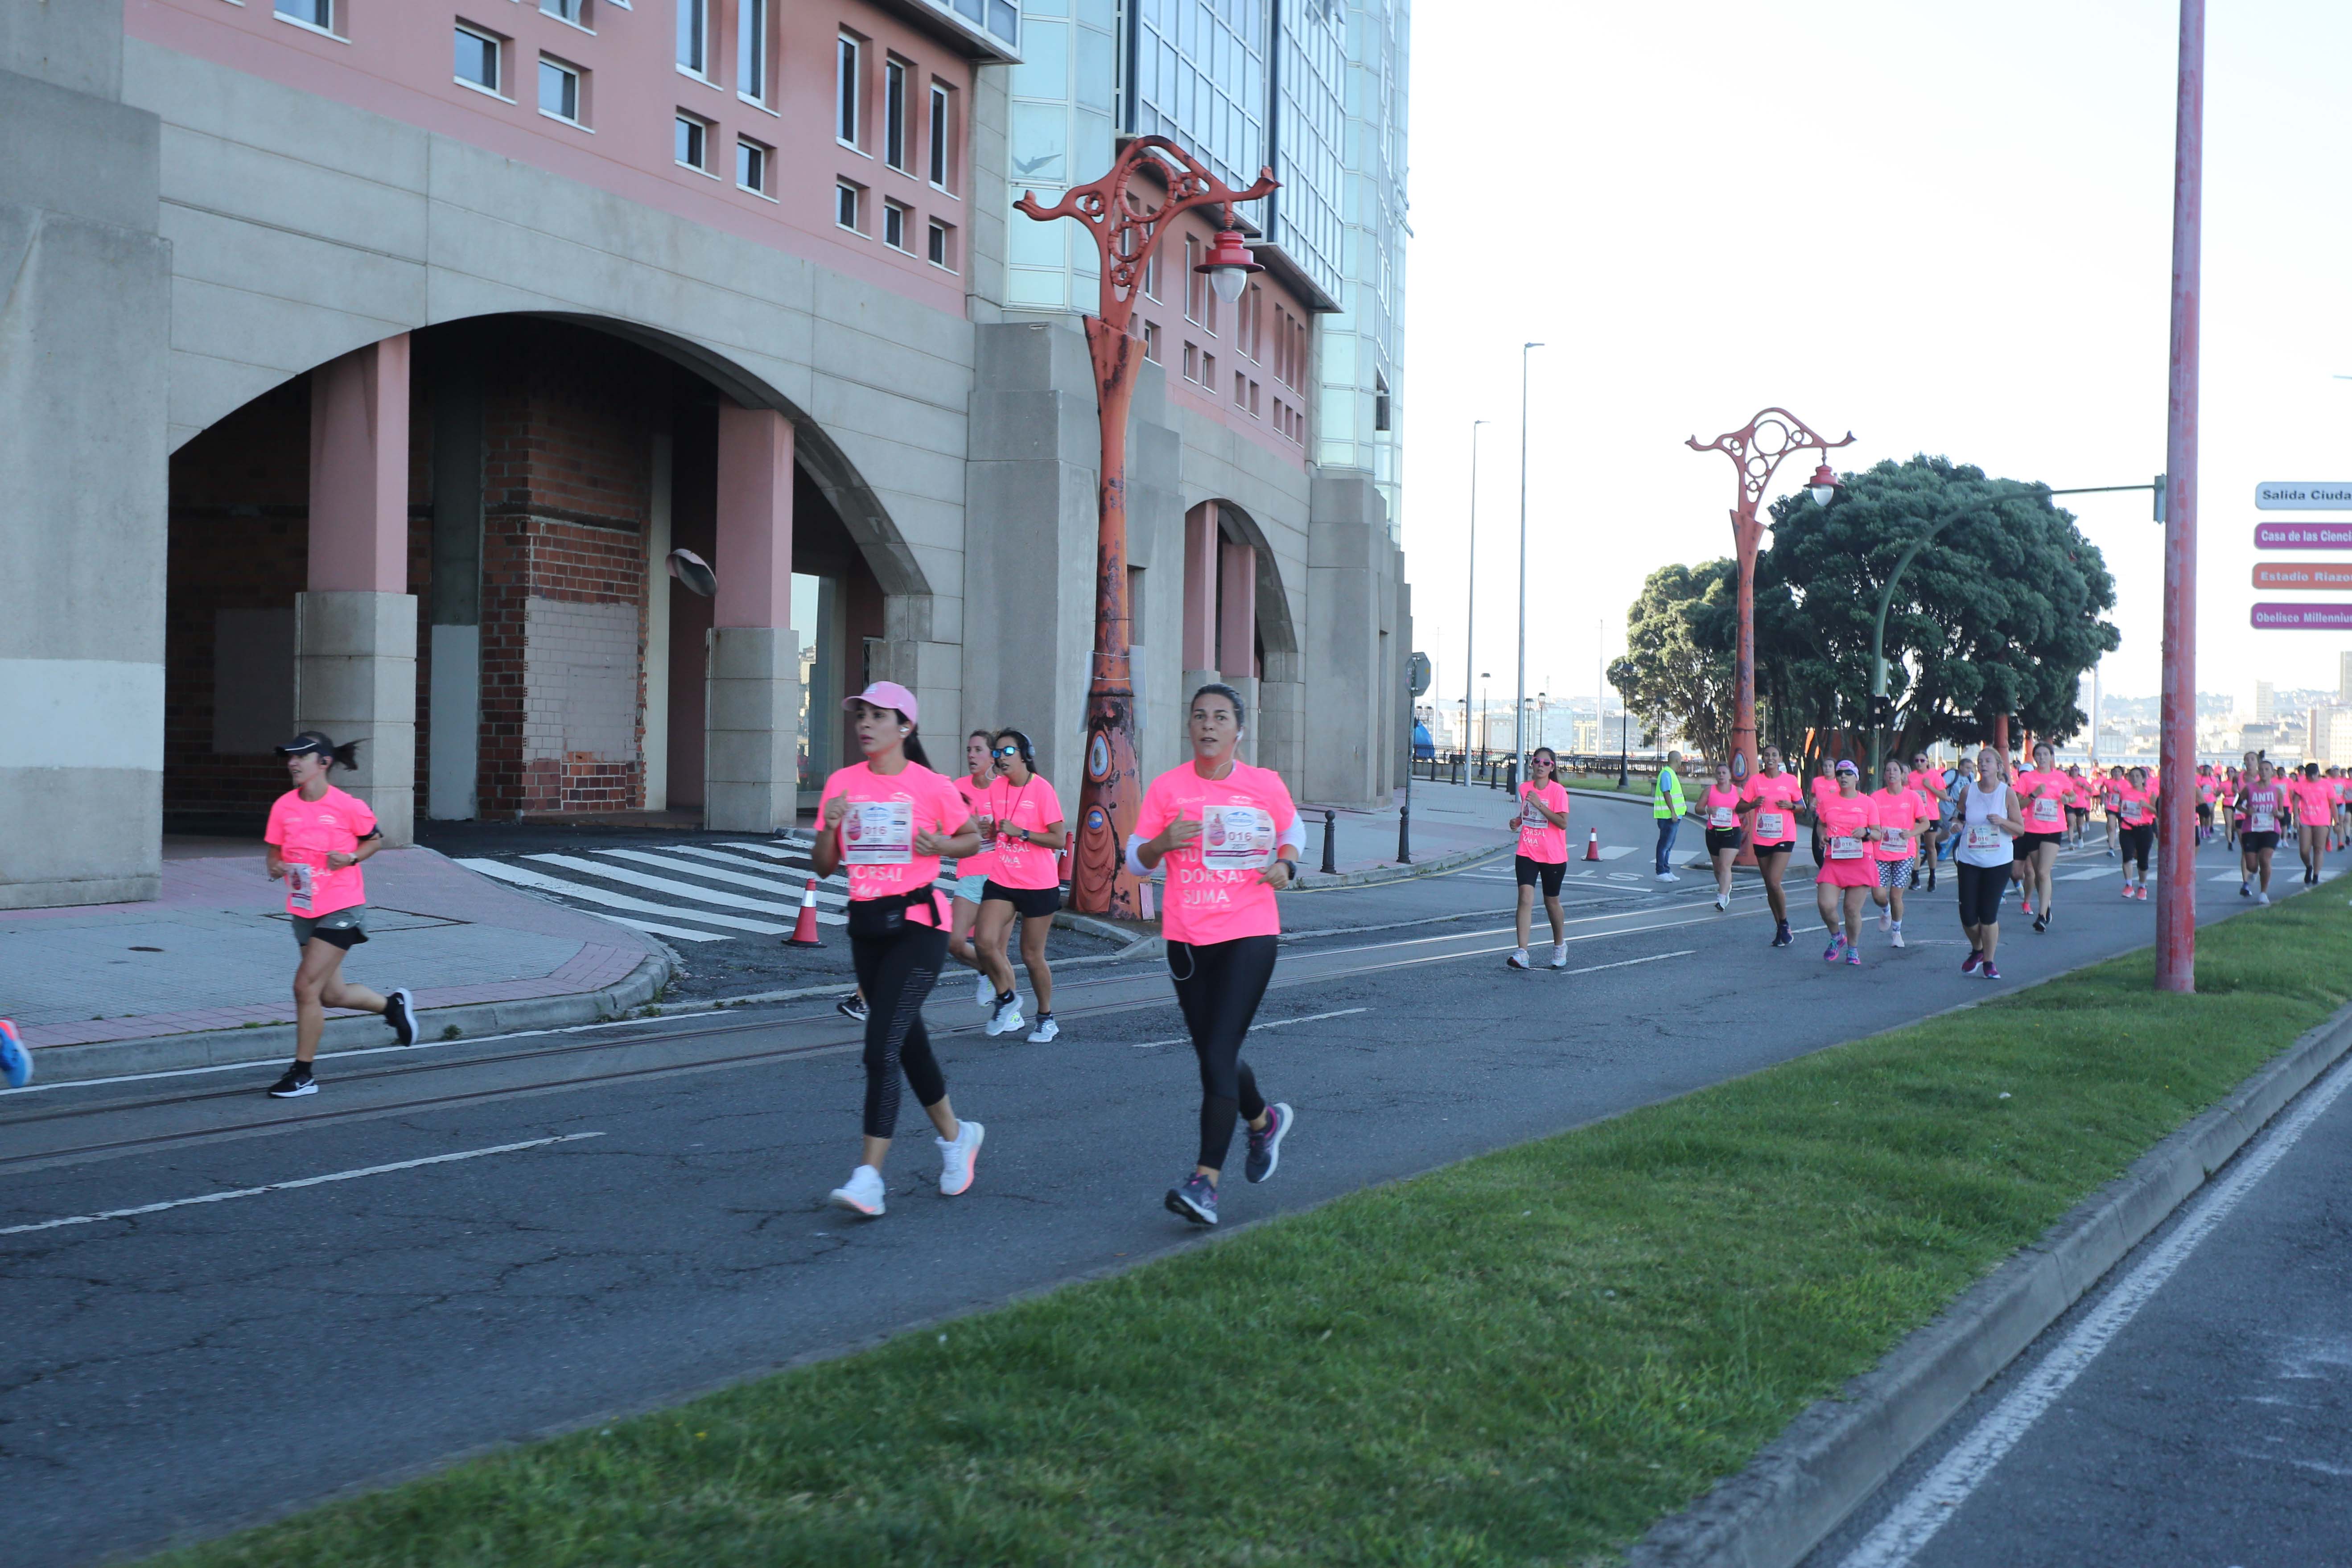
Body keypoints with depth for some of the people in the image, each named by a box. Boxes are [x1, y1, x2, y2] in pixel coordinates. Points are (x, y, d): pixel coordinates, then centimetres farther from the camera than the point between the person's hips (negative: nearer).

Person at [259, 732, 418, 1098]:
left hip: (341, 909, -6)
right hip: (304, 912, 6)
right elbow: (274, 851, 10)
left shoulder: (348, 807, -11)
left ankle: (303, 1074, 1)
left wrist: (351, 858, -14)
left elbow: (376, 839, 4)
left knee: (307, 986, -12)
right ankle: (393, 1004, 42)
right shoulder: (284, 806, 0)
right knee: (331, 995, 14)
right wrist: (275, 867, -12)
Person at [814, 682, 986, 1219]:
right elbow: (824, 867, 7)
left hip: (918, 923, -6)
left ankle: (869, 1177, -15)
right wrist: (830, 828, -13)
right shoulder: (842, 783, 4)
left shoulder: (931, 787, -7)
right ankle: (956, 1135, 39)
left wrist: (941, 846, -13)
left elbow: (974, 838, 8)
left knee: (882, 1046, -16)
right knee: (908, 1042, 17)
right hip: (866, 925, 6)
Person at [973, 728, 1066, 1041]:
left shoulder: (1042, 789, -11)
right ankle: (1006, 998, 13)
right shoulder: (996, 788, 5)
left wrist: (1020, 832, -21)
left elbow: (1058, 840, -13)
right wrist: (985, 827, -6)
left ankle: (1047, 1019, 23)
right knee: (987, 944, -13)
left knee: (1032, 956, 3)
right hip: (1001, 882, 5)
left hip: (1039, 885, -4)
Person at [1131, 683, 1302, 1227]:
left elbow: (1292, 833, 19)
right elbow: (1135, 861, 6)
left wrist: (1285, 865, -2)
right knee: (1213, 1055, 13)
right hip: (1187, 938, 3)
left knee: (1218, 1053, -13)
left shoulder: (1265, 785, 1)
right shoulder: (1167, 788, 2)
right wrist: (1162, 842, -15)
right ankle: (1264, 1120, 44)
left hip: (1250, 936, -3)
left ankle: (1206, 1181, -14)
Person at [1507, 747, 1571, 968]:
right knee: (1525, 899, -14)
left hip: (1553, 857, -3)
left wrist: (1539, 804, -24)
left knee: (1552, 902, 12)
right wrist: (1517, 822, 2)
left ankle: (1560, 947, 36)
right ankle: (1521, 953, -20)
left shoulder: (1558, 791, -9)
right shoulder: (1524, 788, 6)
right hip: (1527, 854, 3)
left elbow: (1563, 822, -19)